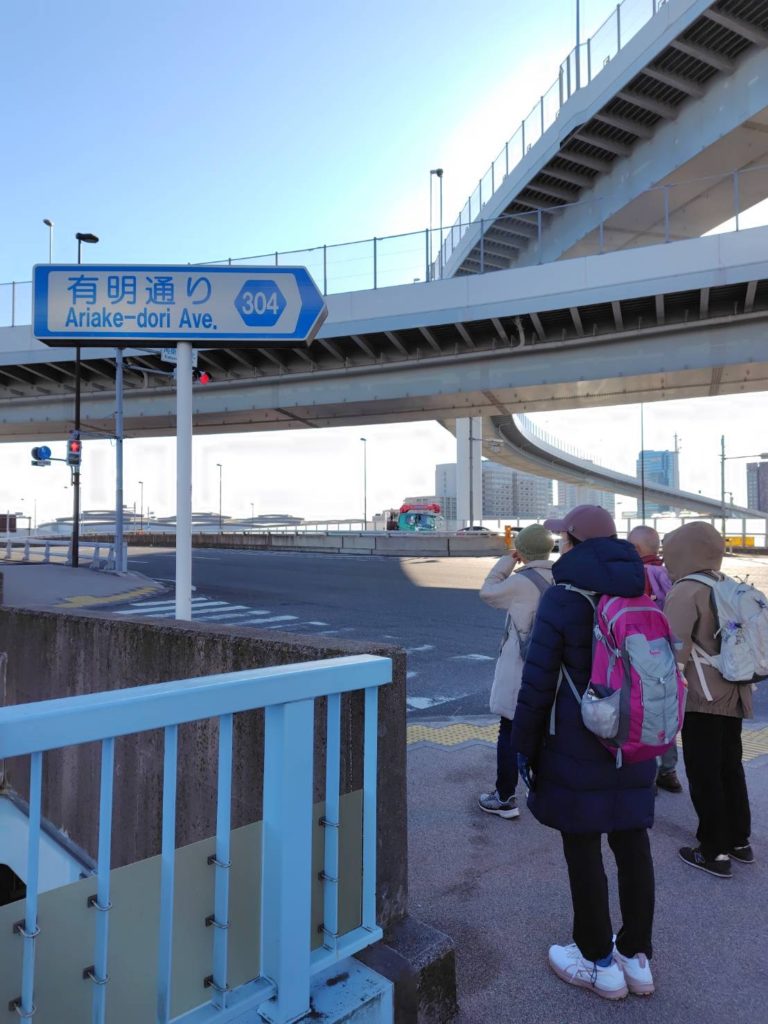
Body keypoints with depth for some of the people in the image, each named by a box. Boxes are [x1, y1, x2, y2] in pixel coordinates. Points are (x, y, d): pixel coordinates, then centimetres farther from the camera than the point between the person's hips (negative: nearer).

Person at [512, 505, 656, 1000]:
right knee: (632, 841, 16)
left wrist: (525, 745, -3)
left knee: (582, 846, 8)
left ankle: (599, 962, 24)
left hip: (579, 745, -6)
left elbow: (539, 681, -13)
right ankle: (637, 957, 32)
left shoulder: (564, 597, -15)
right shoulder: (642, 591, 4)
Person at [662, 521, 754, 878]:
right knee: (730, 768, 20)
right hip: (732, 695, 8)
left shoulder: (686, 591, -16)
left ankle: (714, 852, 12)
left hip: (702, 698, -8)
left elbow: (674, 648, -22)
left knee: (704, 775, 3)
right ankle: (739, 841, 32)